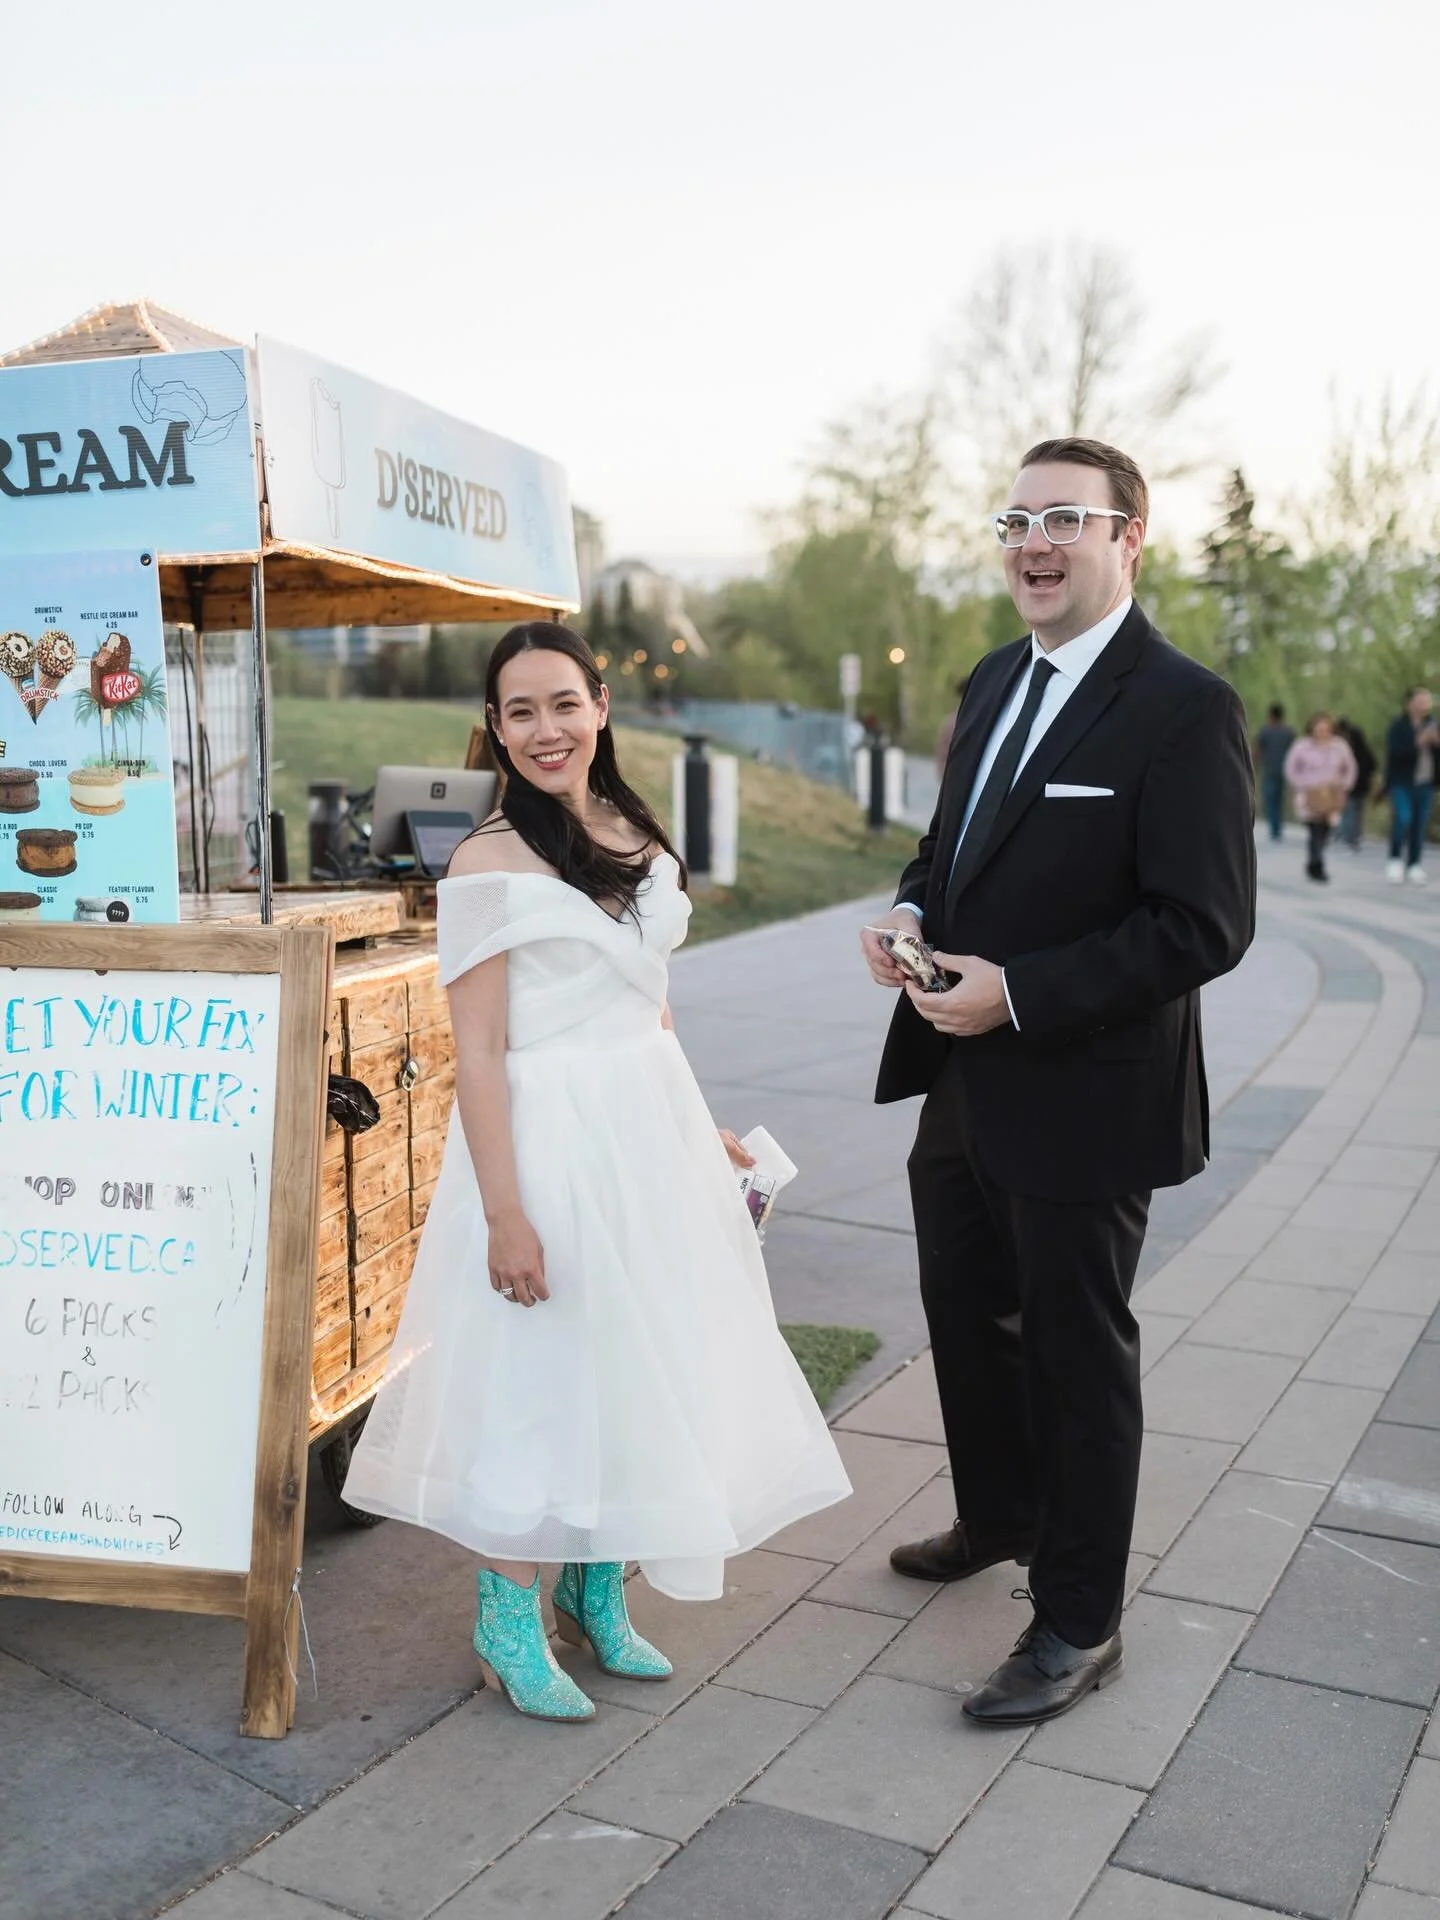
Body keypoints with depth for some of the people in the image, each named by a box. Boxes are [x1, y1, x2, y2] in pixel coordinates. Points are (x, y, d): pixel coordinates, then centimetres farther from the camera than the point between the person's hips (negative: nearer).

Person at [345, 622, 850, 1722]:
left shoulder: (638, 837, 8)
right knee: (536, 1375, 3)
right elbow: (478, 1051, -14)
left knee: (642, 1363, 15)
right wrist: (506, 1214, -18)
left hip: (652, 1129, 7)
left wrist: (702, 1131, 17)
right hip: (548, 1138, -7)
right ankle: (509, 1626, 23)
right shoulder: (490, 861, -12)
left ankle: (597, 1593, 34)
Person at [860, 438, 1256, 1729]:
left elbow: (1205, 927, -22)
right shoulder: (997, 681, 8)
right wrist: (912, 911, -2)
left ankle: (1079, 1626, 27)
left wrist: (1019, 993, -25)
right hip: (962, 1087, 8)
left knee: (1078, 1356, 7)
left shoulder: (1184, 709, -17)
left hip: (1080, 1102, -8)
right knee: (967, 1319, 23)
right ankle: (999, 1519, 49)